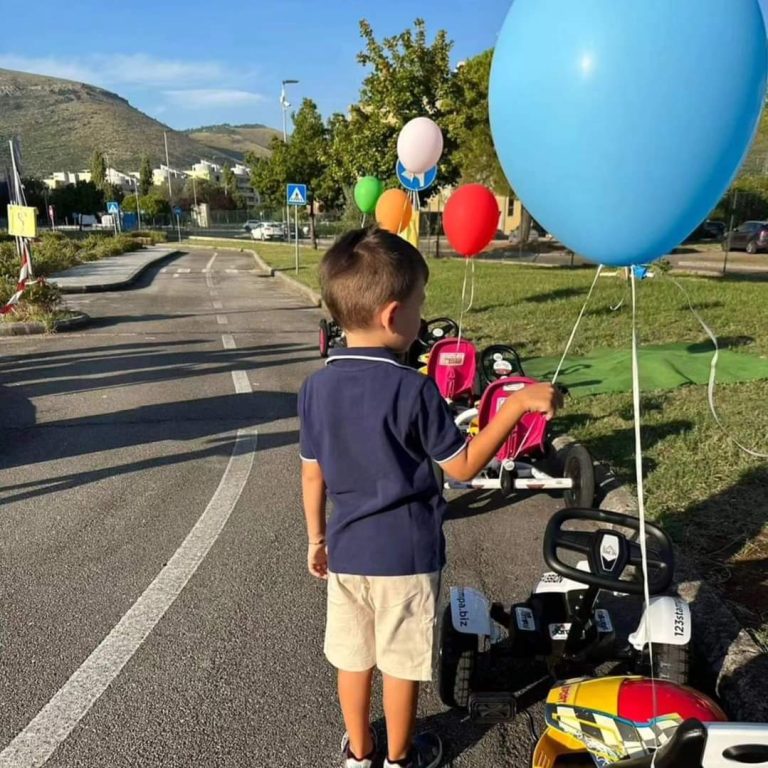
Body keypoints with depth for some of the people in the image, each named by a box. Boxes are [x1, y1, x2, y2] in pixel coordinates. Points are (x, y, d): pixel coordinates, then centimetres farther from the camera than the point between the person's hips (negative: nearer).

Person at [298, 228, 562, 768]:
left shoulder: (316, 387, -6)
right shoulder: (413, 389, -22)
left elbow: (313, 474, 2)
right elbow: (463, 466, -14)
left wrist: (317, 537, 15)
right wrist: (517, 404, -12)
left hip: (346, 550, 5)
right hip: (406, 553, -4)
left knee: (353, 657, 21)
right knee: (402, 663, 17)